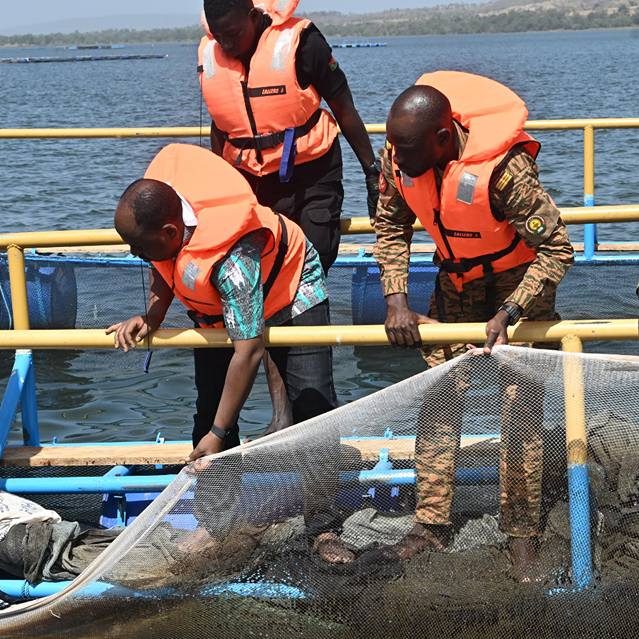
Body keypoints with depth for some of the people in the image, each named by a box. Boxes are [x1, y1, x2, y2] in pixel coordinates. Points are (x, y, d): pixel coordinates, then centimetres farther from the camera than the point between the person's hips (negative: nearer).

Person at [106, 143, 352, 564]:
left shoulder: (229, 257, -45)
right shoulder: (159, 209, -26)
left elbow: (248, 351, -42)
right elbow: (164, 265, 0)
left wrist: (218, 434, -37)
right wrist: (152, 313, -18)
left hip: (290, 296, -6)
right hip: (217, 309, 7)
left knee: (314, 409, -12)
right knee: (211, 409, 0)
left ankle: (325, 528, -4)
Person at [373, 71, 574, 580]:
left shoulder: (503, 169, -36)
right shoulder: (398, 158, -20)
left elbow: (557, 250, -28)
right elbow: (392, 227, -3)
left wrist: (510, 312, -33)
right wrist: (397, 300, -13)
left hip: (521, 286, -5)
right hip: (456, 286, 5)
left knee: (521, 409, -4)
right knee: (438, 401, 3)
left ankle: (522, 532, 8)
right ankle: (432, 523, 13)